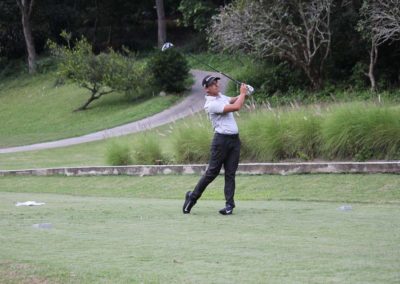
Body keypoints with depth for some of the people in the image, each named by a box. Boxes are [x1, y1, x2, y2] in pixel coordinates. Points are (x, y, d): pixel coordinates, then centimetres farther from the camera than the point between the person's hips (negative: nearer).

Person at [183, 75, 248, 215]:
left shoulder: (221, 97, 14)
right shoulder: (211, 104, -15)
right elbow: (236, 107, -19)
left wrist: (244, 93, 1)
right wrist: (243, 93, -4)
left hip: (234, 140, 7)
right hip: (221, 139, -7)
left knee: (230, 173, 1)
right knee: (212, 171, -4)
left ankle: (229, 204, -1)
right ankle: (193, 197, 10)